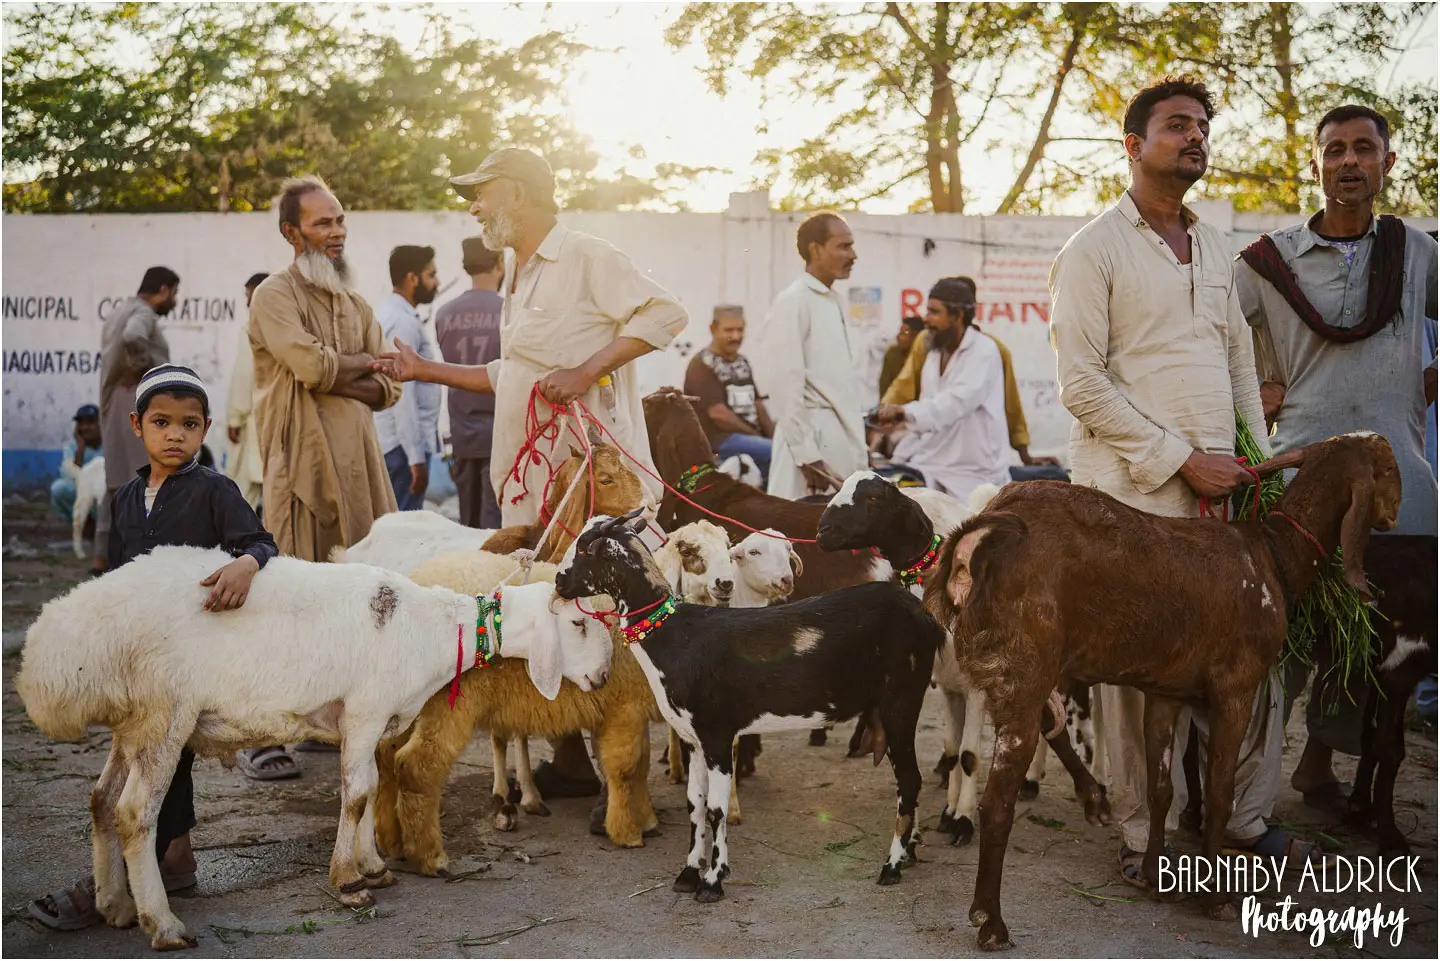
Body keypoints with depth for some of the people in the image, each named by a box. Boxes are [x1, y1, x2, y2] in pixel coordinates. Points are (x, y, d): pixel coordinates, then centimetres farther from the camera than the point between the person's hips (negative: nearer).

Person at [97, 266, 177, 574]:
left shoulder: (121, 310, 19)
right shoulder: (142, 313, -13)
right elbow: (132, 337, -35)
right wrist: (141, 367, -20)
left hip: (117, 406, 10)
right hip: (137, 405, -10)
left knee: (119, 482, 13)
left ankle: (104, 556, 16)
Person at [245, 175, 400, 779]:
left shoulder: (353, 302, 21)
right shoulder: (275, 296, -2)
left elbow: (387, 387, 13)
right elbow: (312, 364, -18)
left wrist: (336, 377, -6)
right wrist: (366, 364, 1)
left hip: (355, 459, 7)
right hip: (302, 462, -7)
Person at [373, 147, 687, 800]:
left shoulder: (586, 258, -6)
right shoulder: (517, 277, 22)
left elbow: (664, 313, -15)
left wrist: (588, 369, -20)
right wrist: (428, 371, 26)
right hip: (528, 479, 9)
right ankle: (570, 763, 19)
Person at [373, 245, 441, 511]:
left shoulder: (389, 314, 15)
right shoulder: (403, 321, -14)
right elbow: (402, 393, -20)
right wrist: (416, 456, -22)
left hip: (390, 440, 10)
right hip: (404, 443, -10)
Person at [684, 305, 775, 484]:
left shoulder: (741, 362, 19)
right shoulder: (702, 365, -7)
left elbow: (756, 404, 18)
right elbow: (718, 413, -15)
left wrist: (772, 434, 2)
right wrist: (756, 435, -10)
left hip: (749, 436, 9)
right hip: (720, 439, -9)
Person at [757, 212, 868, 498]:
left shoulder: (834, 301, 16)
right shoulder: (793, 302, -10)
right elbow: (787, 385, -14)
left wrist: (859, 442, 15)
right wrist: (806, 456, -17)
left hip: (844, 436, 8)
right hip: (812, 433, -8)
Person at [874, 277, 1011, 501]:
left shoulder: (983, 351, -9)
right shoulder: (934, 355, 16)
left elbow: (958, 400, -27)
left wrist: (906, 412, -41)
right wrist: (899, 458, 7)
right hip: (932, 469, 6)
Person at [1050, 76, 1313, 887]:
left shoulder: (1216, 248, 18)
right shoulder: (1095, 252, -3)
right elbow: (1081, 382, -10)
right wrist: (1184, 459, -13)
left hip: (1222, 488, 6)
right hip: (1135, 495, -6)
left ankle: (1250, 819, 23)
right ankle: (1147, 837, 11)